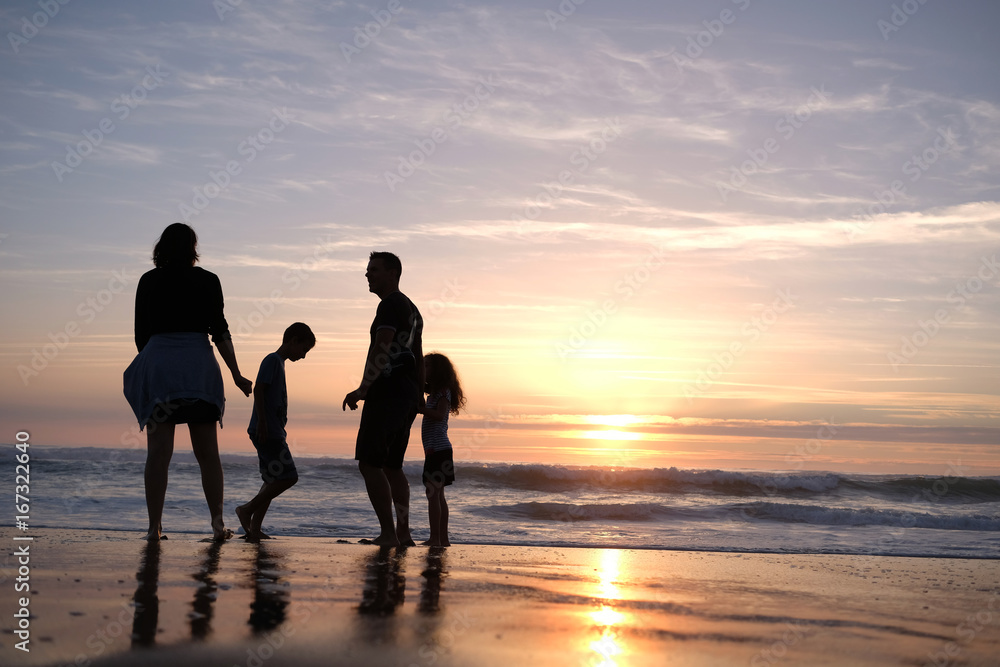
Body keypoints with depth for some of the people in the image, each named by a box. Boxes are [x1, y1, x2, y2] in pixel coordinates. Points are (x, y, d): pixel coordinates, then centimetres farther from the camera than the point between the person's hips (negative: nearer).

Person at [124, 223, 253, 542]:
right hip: (197, 365, -1)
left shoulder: (148, 281, 8)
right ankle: (217, 522, 2)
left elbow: (140, 335, 9)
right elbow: (219, 331, -2)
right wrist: (236, 375, 2)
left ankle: (154, 526, -3)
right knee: (207, 452, 7)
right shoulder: (207, 280, 3)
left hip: (157, 366, 1)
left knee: (158, 452, 1)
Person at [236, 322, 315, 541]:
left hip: (272, 433, 10)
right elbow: (258, 389, -16)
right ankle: (247, 509, -7)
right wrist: (262, 423, -22)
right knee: (289, 476, -12)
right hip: (267, 432, -10)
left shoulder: (279, 363, 22)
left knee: (274, 480, 7)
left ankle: (254, 529, 5)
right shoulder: (272, 360, -6)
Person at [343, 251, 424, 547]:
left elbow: (381, 349, -21)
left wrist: (362, 389, -24)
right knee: (391, 466, 13)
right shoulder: (411, 309, 22)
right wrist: (419, 395, 28)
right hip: (408, 394, 10)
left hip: (387, 391, -10)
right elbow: (418, 356, 25)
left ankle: (388, 533, -16)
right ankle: (403, 533, 12)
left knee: (369, 463, -12)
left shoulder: (391, 305, -9)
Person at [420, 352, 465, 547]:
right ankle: (443, 538, 14)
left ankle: (435, 539, -13)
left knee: (433, 494, -11)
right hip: (435, 449, 10)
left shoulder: (444, 392, -8)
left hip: (438, 449, -10)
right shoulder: (434, 393, 20)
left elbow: (439, 415, -22)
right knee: (438, 495, 11)